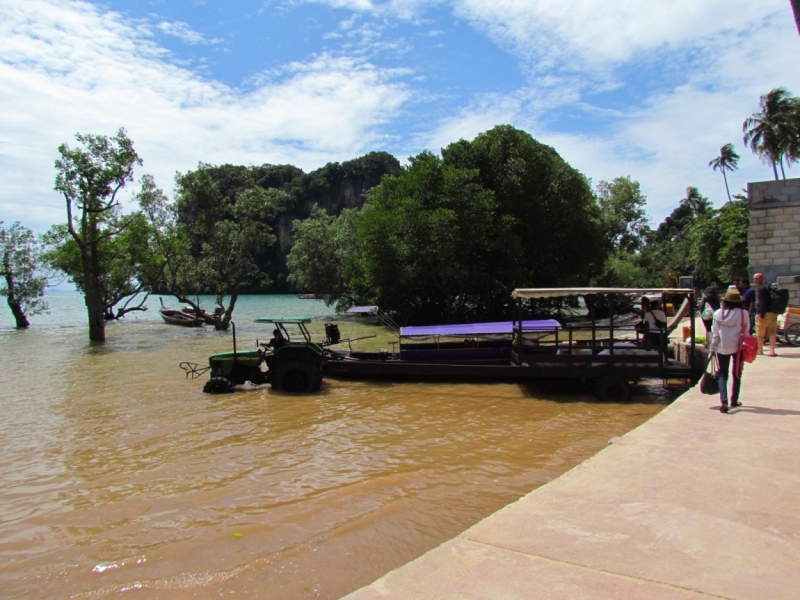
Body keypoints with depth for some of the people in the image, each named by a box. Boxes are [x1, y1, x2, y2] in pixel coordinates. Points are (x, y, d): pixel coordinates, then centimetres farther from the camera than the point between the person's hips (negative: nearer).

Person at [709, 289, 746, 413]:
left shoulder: (718, 314, -4)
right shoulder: (743, 313, -7)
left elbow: (715, 333, -1)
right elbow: (746, 332, -3)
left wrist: (712, 348, 6)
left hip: (722, 348, 0)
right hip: (738, 347, 0)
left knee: (723, 374, 5)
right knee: (736, 374, 16)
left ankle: (723, 401, -13)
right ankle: (734, 400, 23)